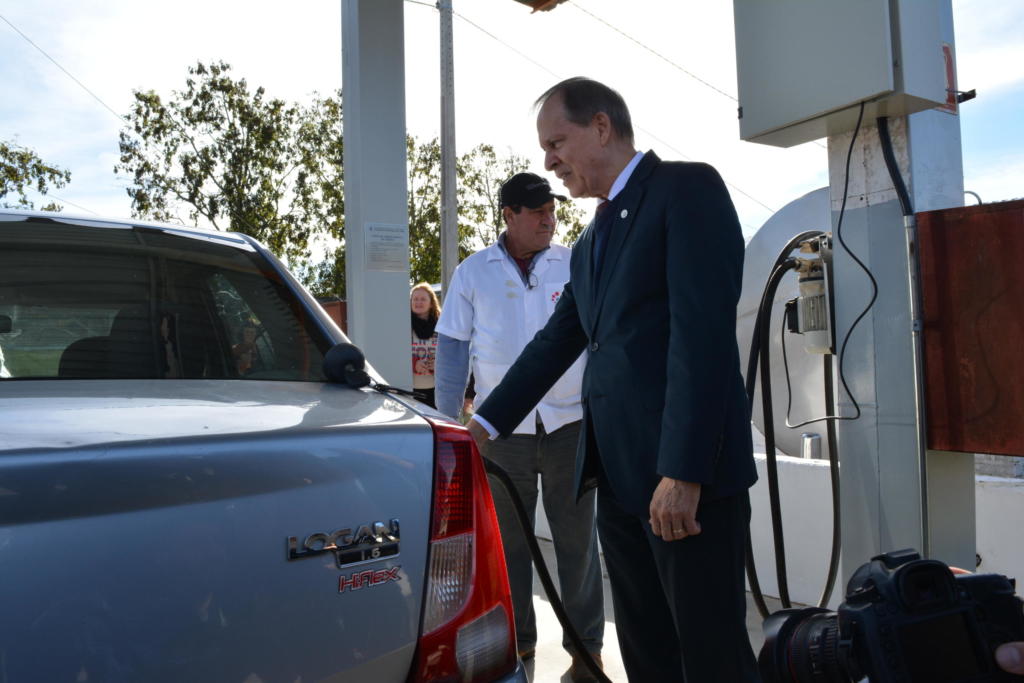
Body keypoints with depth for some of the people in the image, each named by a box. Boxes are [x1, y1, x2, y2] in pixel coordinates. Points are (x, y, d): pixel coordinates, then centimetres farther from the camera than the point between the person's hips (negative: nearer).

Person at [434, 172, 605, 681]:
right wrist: (446, 423, 4)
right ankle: (517, 639, 28)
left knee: (577, 538, 7)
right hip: (502, 426, 1)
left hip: (569, 422, 0)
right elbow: (453, 349, 6)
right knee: (507, 538, 11)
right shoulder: (473, 273, 3)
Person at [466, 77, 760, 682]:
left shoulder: (687, 188, -5)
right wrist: (485, 425, 18)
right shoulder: (591, 243, 21)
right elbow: (554, 343, 23)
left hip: (688, 474, -8)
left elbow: (702, 332, -15)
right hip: (619, 478, 8)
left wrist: (683, 471, -20)